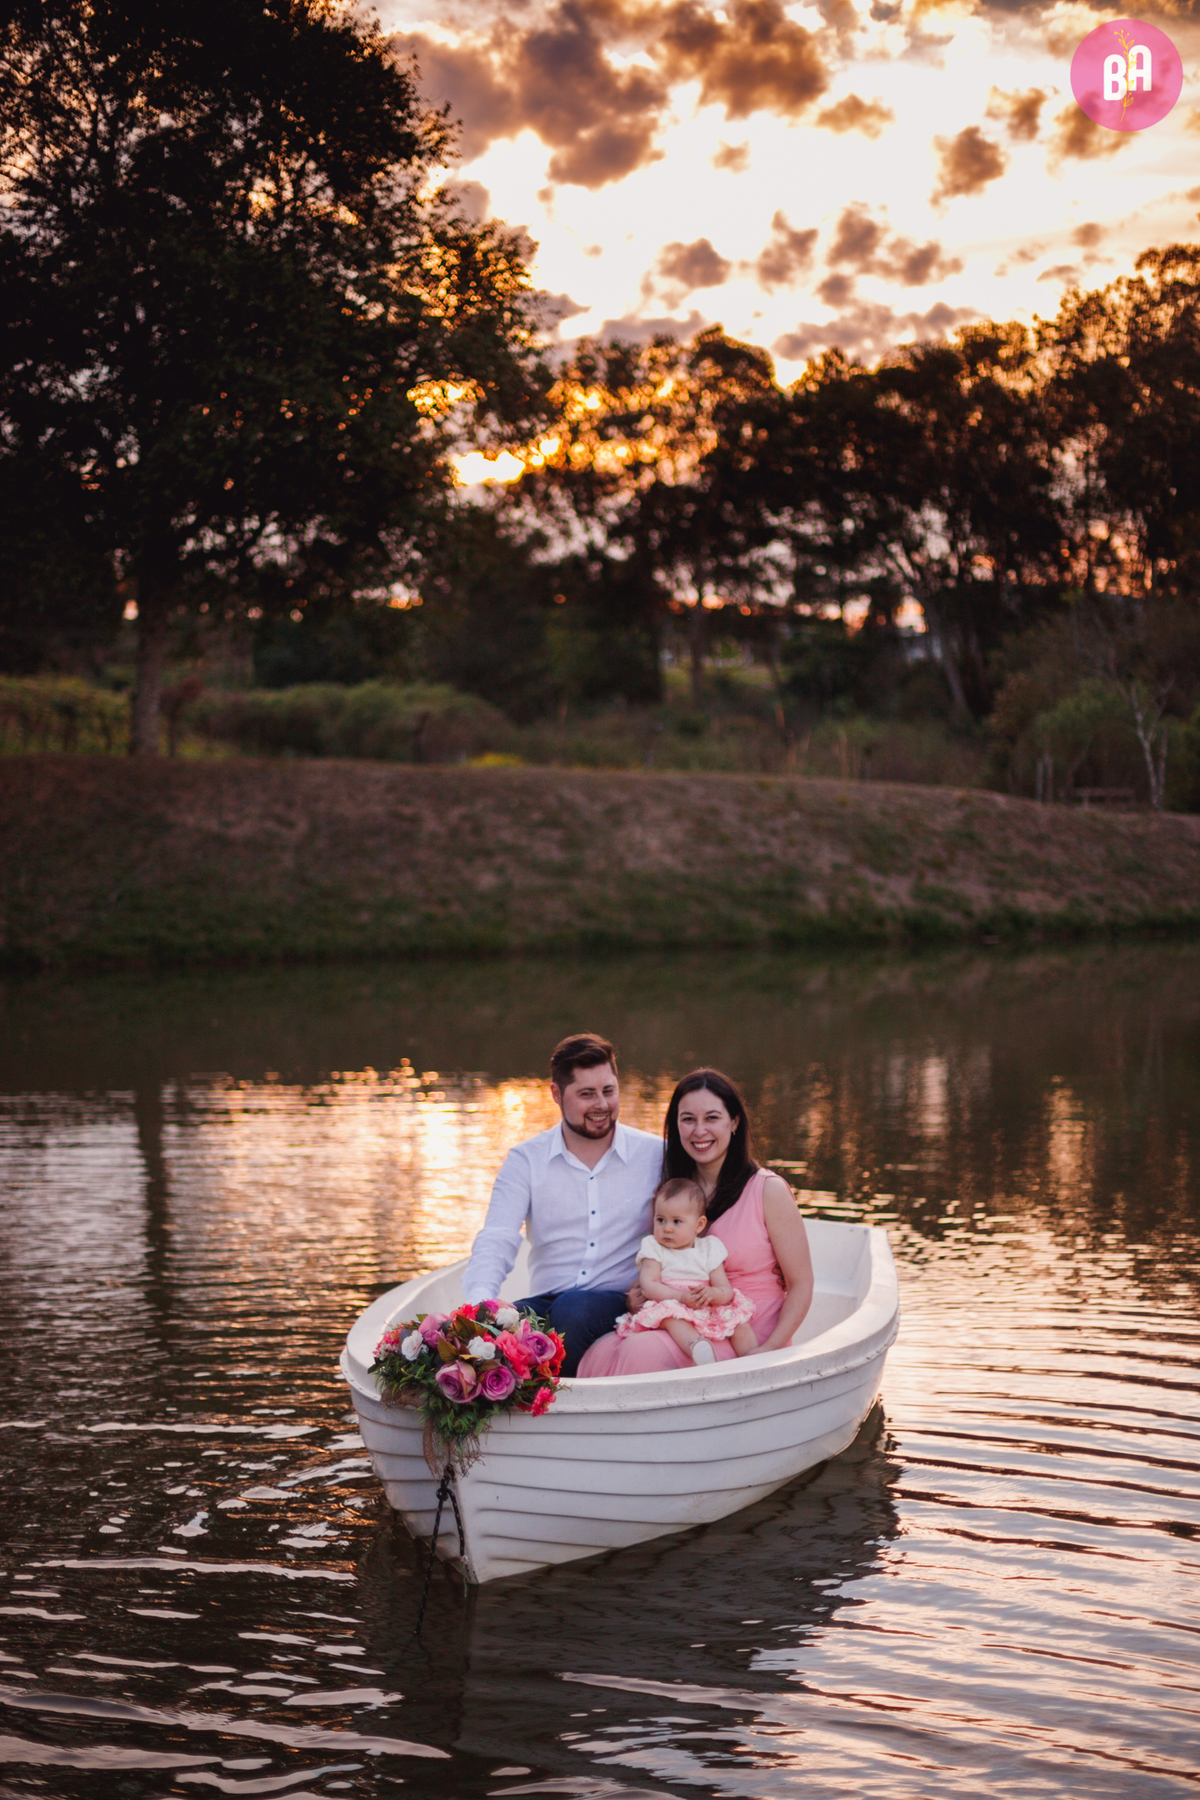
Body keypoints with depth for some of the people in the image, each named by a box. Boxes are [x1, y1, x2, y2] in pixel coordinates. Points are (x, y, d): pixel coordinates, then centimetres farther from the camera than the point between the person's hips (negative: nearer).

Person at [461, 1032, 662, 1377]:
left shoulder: (655, 1155, 7)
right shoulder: (525, 1161, 8)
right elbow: (496, 1241, -3)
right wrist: (481, 1302, -24)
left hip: (622, 1302, 0)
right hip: (548, 1302, 1)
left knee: (573, 1309, -35)